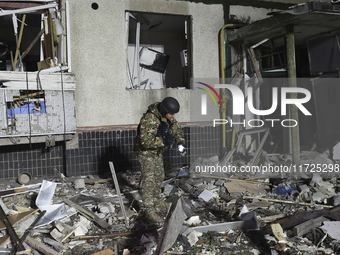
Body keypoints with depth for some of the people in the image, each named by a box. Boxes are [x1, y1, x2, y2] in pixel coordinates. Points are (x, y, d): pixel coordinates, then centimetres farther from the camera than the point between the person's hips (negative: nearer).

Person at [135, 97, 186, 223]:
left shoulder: (167, 117, -6)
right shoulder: (149, 119, -32)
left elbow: (177, 129, 5)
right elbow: (146, 140, -38)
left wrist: (180, 143, -12)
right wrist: (163, 141, -41)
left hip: (158, 151, 9)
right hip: (146, 151, -9)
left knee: (159, 176, 19)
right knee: (149, 179, -10)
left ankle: (156, 201, 38)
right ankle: (149, 210, -6)